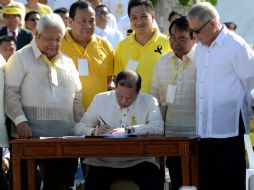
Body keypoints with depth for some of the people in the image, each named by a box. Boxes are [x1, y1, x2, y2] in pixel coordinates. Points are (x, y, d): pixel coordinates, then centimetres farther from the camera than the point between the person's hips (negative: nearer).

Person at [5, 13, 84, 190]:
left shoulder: (67, 62, 18)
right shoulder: (21, 58, 3)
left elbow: (77, 97, 21)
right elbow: (10, 93, -4)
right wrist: (20, 121, -14)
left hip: (66, 135, 4)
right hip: (32, 135, -4)